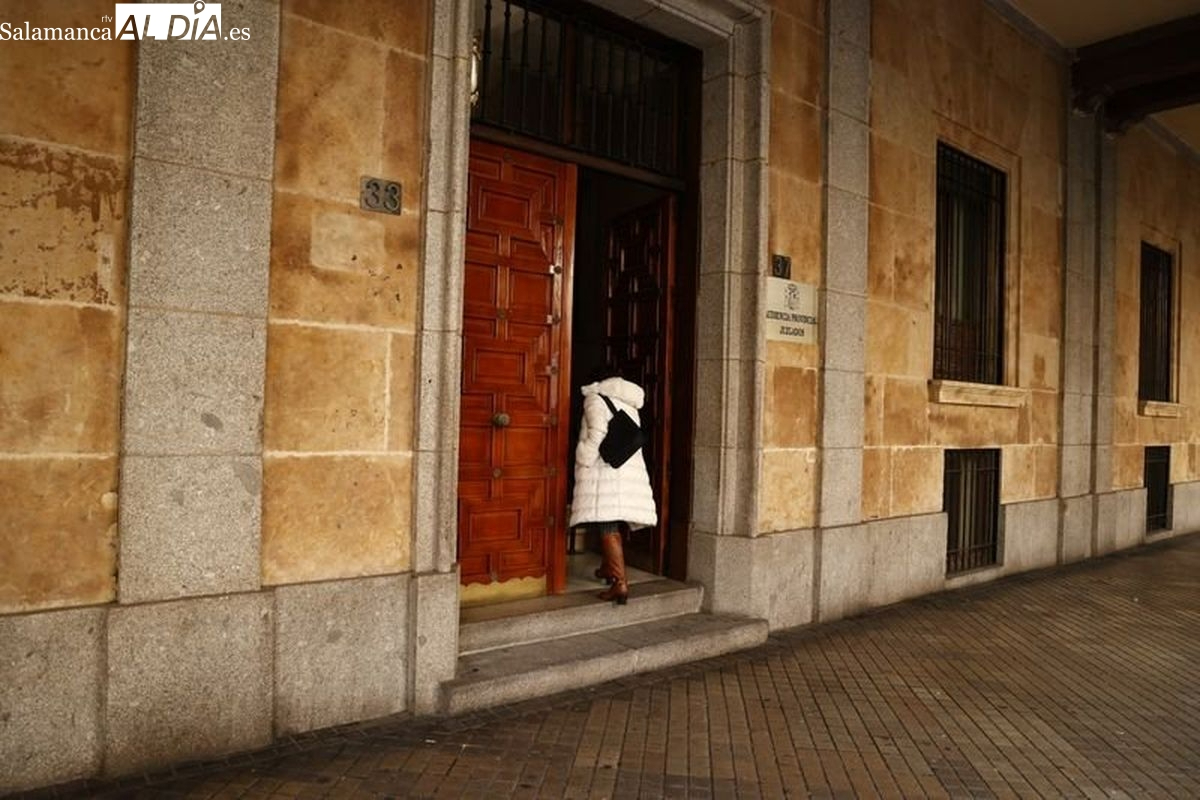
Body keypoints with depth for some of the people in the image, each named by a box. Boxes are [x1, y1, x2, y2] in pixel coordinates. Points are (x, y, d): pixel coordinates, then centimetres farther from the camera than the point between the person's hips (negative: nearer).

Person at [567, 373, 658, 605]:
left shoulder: (595, 398, 0)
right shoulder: (630, 405, 22)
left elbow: (597, 432, -15)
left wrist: (583, 462, -7)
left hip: (606, 471, -8)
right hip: (631, 472, 8)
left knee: (607, 528, -10)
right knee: (613, 527, 22)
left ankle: (620, 583, -17)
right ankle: (609, 567, 37)